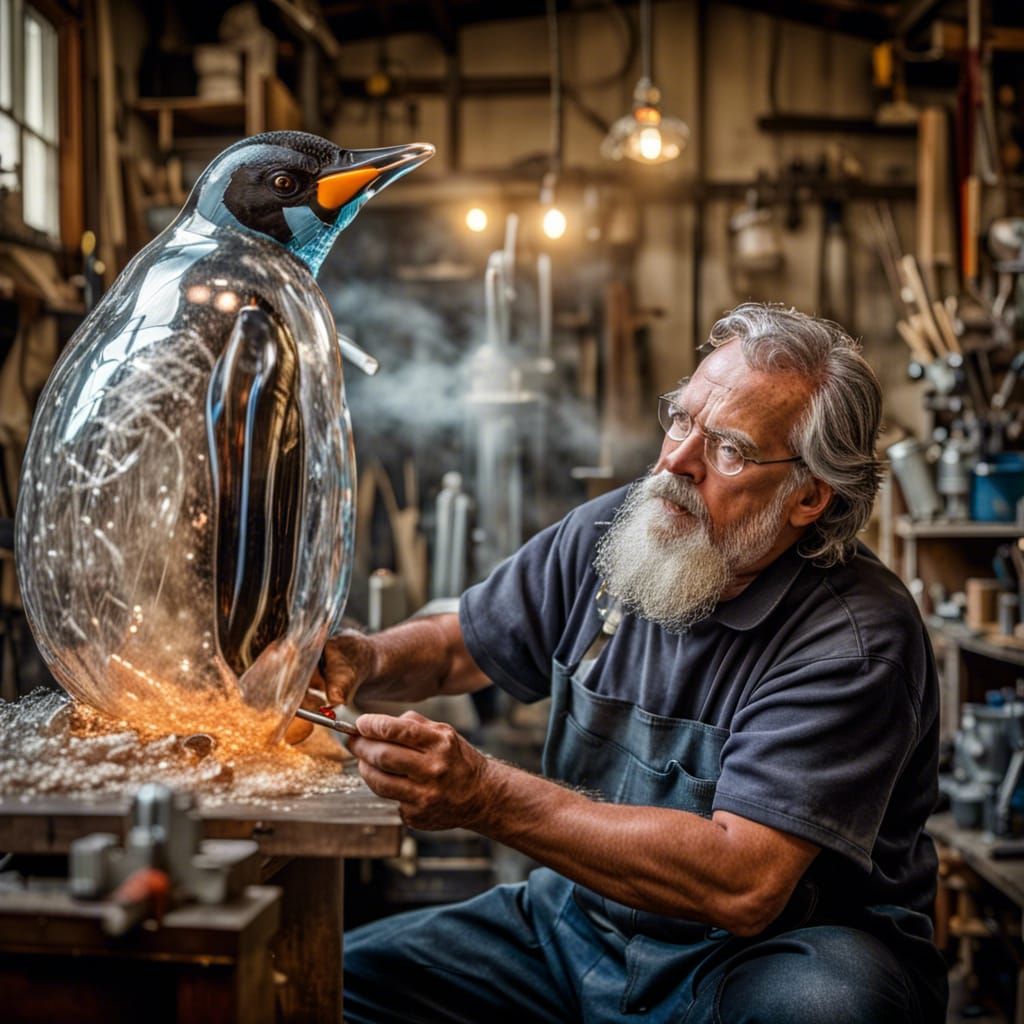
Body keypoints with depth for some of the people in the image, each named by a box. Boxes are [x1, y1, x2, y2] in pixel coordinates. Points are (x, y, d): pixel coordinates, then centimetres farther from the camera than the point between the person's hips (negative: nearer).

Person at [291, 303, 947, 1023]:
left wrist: (486, 798, -34)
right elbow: (456, 648, 12)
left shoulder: (857, 637, -22)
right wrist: (364, 660, -13)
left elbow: (743, 884, -30)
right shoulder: (609, 533, -2)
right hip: (575, 926, 4)